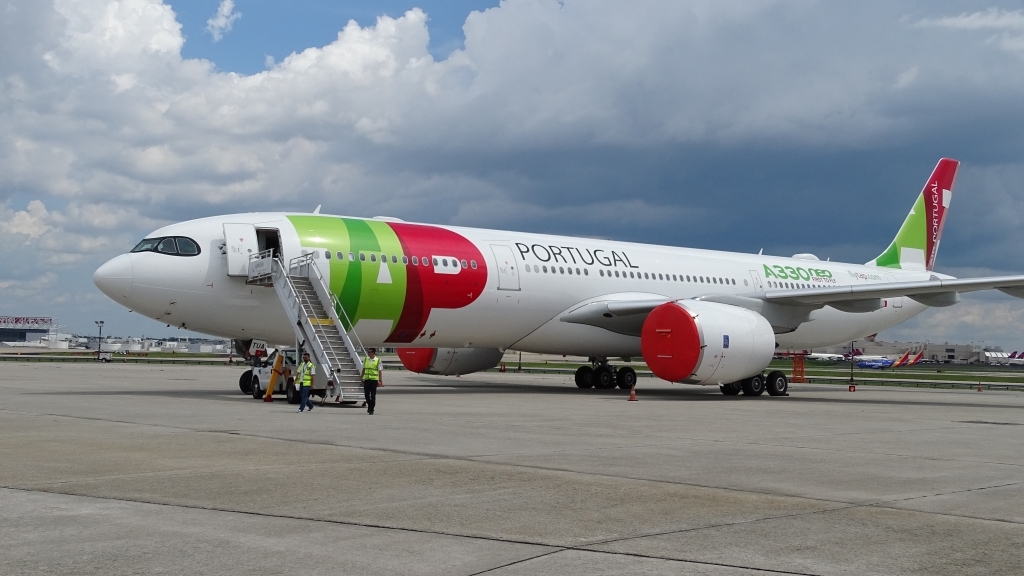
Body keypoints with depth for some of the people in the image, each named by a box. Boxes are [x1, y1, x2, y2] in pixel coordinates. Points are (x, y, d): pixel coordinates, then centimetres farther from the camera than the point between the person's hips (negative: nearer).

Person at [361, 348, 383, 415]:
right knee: (366, 394, 4)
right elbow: (363, 369, 15)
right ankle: (370, 405, 27)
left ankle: (371, 409, 5)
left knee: (373, 395, -1)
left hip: (374, 380, -3)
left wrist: (380, 380, -5)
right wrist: (362, 378, 13)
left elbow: (380, 371, -1)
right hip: (366, 379, 3)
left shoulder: (378, 360, -2)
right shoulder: (366, 360, 8)